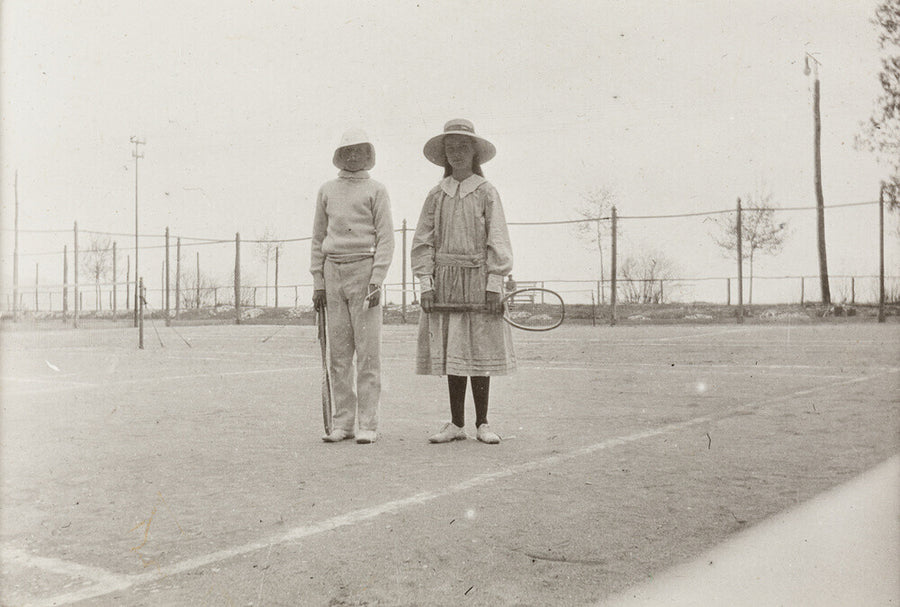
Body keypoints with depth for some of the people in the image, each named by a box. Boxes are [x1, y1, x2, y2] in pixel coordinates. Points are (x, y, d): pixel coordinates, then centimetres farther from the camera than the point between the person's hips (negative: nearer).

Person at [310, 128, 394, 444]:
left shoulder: (376, 191, 3)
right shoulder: (326, 191, 14)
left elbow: (385, 239, -3)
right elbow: (319, 239, 15)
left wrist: (377, 281, -14)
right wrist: (318, 283, 7)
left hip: (364, 272, -4)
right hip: (334, 275, 4)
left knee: (368, 352, -5)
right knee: (339, 353, 4)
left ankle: (368, 425, 0)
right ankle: (342, 423, 10)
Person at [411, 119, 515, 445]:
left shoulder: (486, 193, 2)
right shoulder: (436, 196, 8)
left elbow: (498, 242, -2)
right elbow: (422, 243, 8)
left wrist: (494, 286, -8)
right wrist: (425, 284, -2)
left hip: (478, 278, -2)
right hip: (444, 280, 2)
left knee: (478, 351, 2)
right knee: (450, 352, 5)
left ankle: (482, 424, 13)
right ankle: (456, 424, 15)